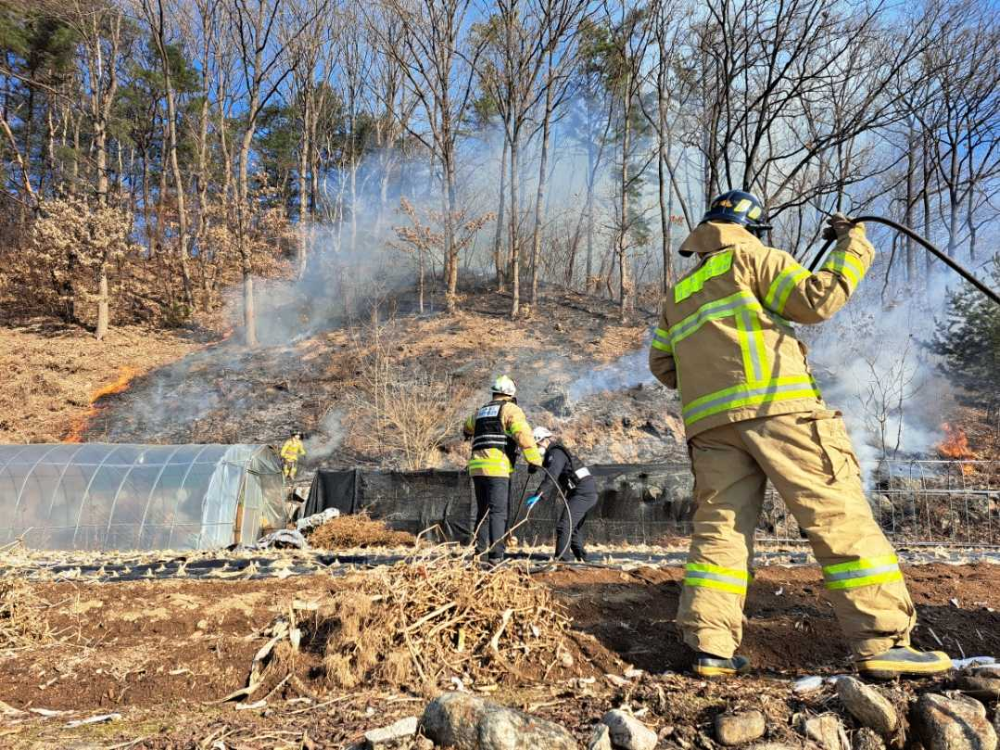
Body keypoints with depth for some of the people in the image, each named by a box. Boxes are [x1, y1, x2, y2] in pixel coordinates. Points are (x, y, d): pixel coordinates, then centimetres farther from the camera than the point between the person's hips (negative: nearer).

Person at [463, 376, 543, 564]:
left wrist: (468, 432, 70)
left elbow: (467, 427, 46)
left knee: (482, 512, 13)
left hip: (477, 465, 7)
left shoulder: (481, 411, 24)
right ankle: (496, 556, -15)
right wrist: (534, 460, -15)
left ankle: (481, 554, 12)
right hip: (497, 467, -7)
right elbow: (523, 435, -14)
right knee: (498, 513, -8)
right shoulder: (510, 409, 3)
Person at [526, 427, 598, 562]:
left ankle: (563, 559, -16)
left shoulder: (556, 452, -10)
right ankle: (582, 559, 25)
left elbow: (551, 476, -26)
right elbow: (555, 480, 27)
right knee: (574, 528, 20)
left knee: (564, 526, -13)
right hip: (590, 493, 11)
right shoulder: (559, 451, 22)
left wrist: (538, 495, -33)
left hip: (582, 493, -11)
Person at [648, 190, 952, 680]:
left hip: (709, 421, 6)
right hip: (776, 405, -6)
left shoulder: (677, 294, 27)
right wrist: (852, 245, 11)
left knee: (720, 526, 3)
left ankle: (710, 645, -3)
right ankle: (882, 643, -6)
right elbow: (815, 302, 0)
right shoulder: (749, 258, 9)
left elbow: (661, 364, 25)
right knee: (839, 516, -4)